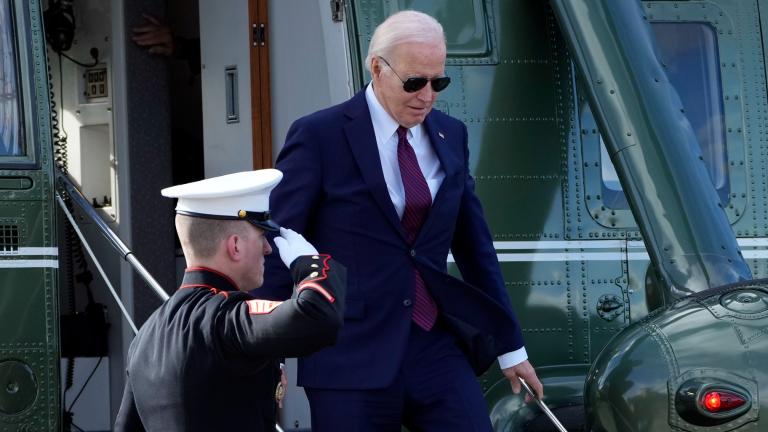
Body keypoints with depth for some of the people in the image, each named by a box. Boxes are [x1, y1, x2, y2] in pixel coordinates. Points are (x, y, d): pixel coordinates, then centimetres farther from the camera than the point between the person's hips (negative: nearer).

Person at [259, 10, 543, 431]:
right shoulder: (319, 136, -6)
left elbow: (475, 245, 16)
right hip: (353, 357, -4)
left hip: (436, 347, 5)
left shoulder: (450, 136, 10)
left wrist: (510, 345, 18)